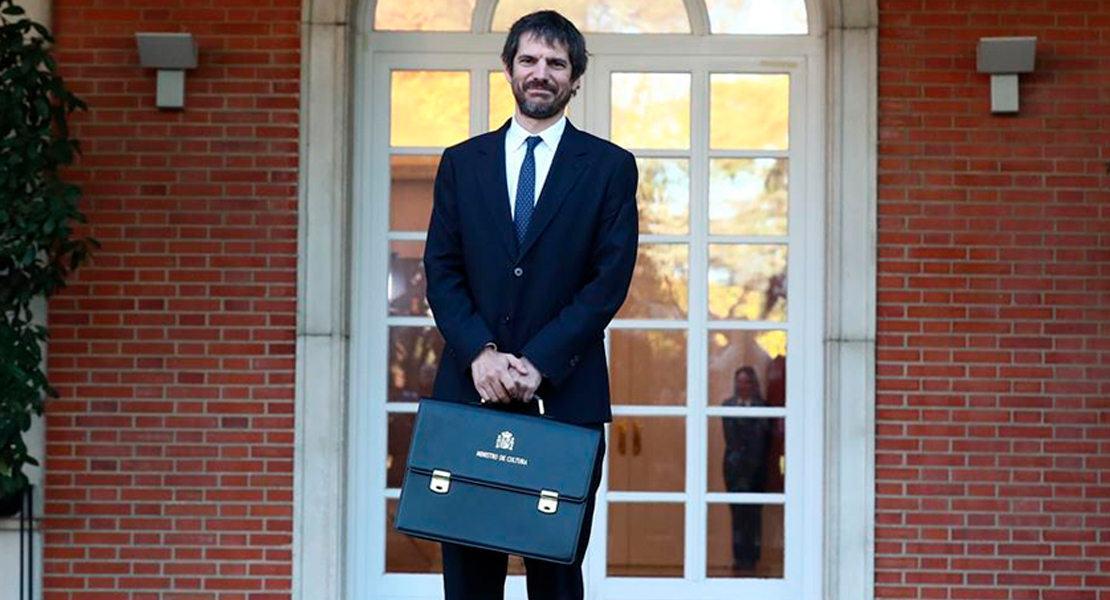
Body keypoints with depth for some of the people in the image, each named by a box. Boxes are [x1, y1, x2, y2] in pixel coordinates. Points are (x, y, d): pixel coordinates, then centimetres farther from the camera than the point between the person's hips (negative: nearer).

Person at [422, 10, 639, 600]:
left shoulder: (610, 167, 5)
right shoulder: (462, 163, 12)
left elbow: (611, 279, -3)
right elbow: (441, 271, 5)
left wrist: (539, 362, -12)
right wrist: (480, 353, -11)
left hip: (566, 394, -2)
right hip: (470, 391, 2)